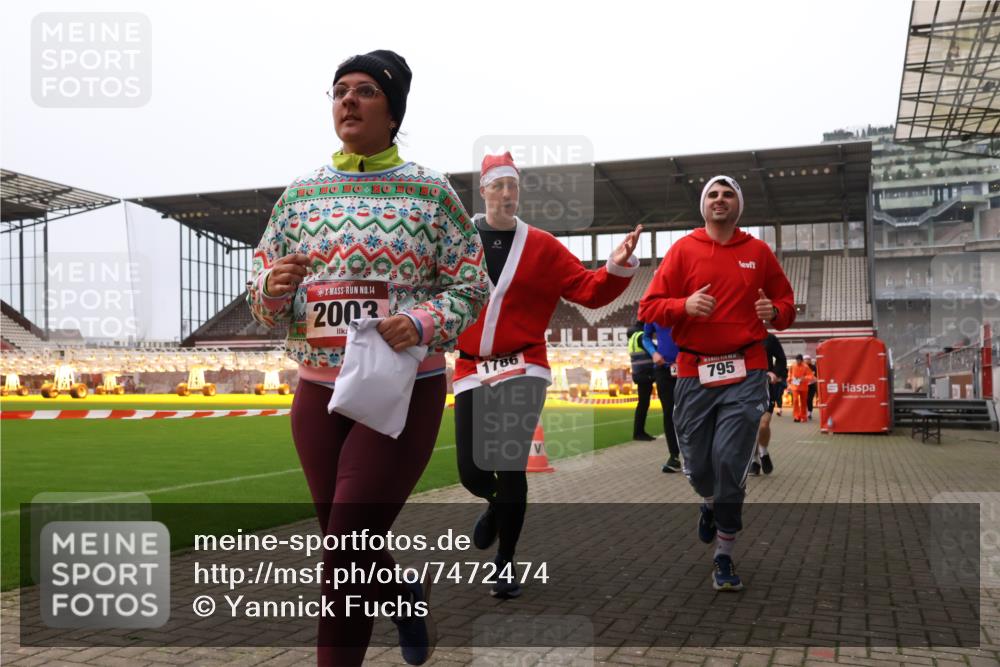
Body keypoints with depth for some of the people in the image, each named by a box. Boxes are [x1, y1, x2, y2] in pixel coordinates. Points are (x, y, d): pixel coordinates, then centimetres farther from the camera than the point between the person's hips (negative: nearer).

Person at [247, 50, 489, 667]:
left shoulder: (430, 191, -1)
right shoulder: (300, 194, 9)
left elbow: (471, 287, -1)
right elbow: (265, 304, 10)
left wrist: (422, 324, -19)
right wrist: (275, 286, -13)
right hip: (319, 391, 5)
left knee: (347, 552, -8)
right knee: (346, 547, 15)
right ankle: (408, 596, 46)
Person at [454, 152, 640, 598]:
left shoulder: (542, 247, 2)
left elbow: (589, 291, -1)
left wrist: (617, 267, -17)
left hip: (523, 369, -1)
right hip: (472, 371, 2)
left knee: (510, 466, -8)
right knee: (472, 472, 3)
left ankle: (505, 565, 11)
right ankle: (498, 505, 41)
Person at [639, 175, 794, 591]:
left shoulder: (758, 251, 8)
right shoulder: (683, 249, 4)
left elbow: (786, 304, 16)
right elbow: (648, 307, 1)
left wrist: (775, 311, -7)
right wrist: (684, 305, -18)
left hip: (745, 374, 0)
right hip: (694, 374, 1)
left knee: (730, 462, -9)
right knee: (697, 465, 7)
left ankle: (724, 557, 8)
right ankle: (710, 504, 45)